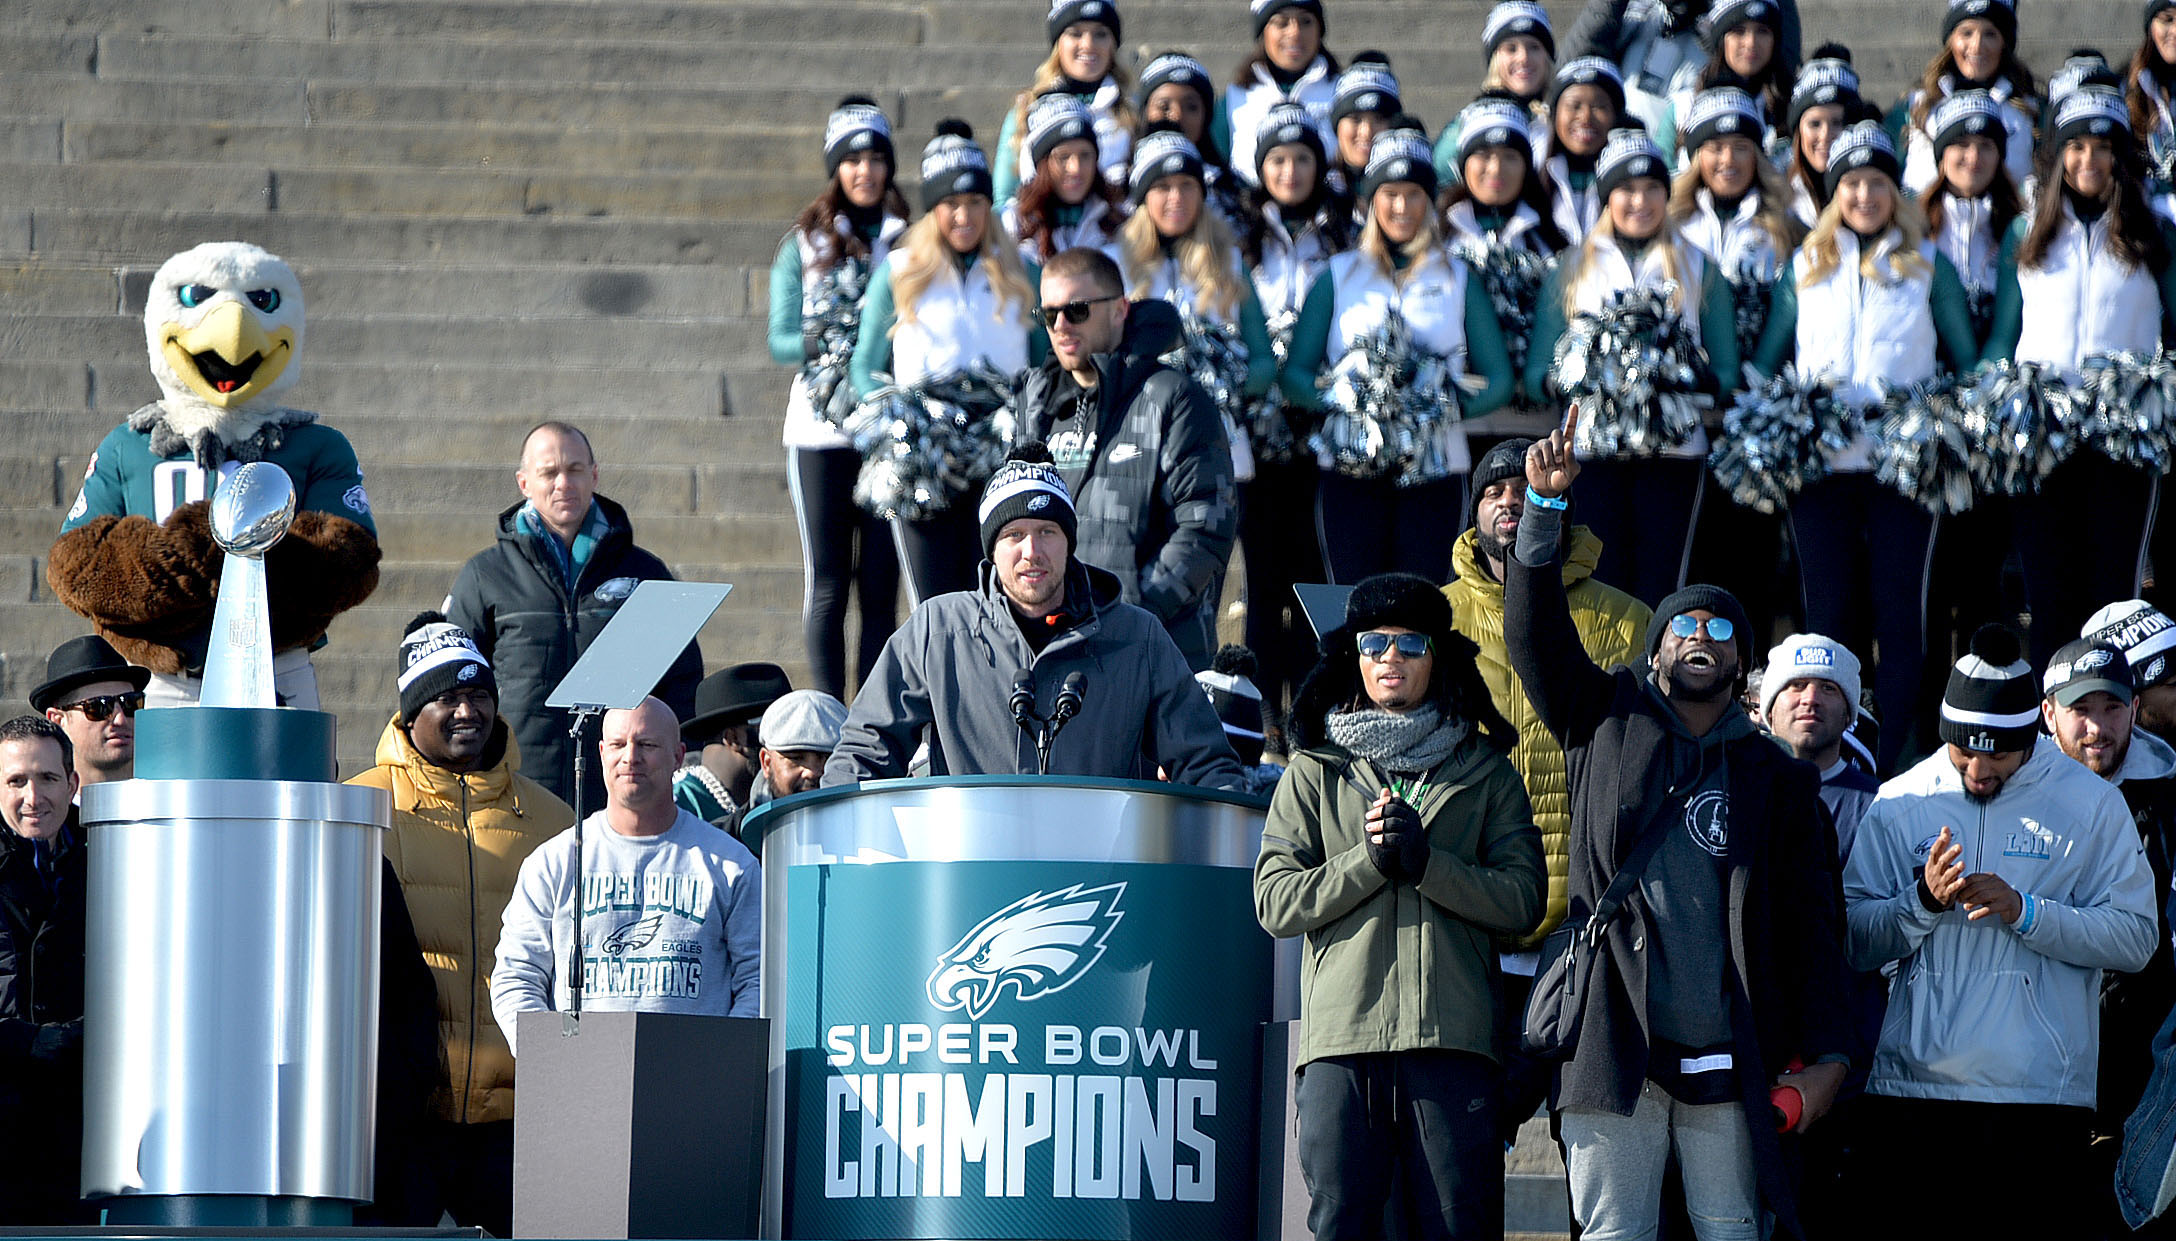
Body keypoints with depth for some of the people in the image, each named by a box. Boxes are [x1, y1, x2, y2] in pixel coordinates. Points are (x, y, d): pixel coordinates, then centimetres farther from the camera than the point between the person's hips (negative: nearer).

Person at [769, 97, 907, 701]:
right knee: (827, 582, -1)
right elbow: (781, 340, 1)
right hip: (820, 432, -1)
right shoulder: (804, 245, 7)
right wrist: (826, 345, -17)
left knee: (880, 583, 0)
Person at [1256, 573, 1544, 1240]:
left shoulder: (1486, 775, 15)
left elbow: (1522, 900, 3)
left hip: (1453, 1036, 0)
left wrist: (1424, 861, -10)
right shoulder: (1315, 774, 16)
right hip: (1342, 1036, 0)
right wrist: (1370, 860, -8)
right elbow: (1275, 902, 5)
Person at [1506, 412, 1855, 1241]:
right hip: (1614, 1048, 0)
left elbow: (1813, 925, 8)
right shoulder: (1609, 725, 14)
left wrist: (1824, 1057, 0)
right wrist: (1544, 504, -11)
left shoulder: (1780, 780, 11)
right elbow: (1536, 636, 2)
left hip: (1728, 1061, 0)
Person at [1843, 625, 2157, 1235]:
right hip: (1912, 1088, 2)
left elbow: (2135, 938, -3)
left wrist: (2024, 911, -15)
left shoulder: (2091, 803, 4)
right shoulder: (1897, 805, 8)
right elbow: (1853, 941, 4)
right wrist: (1923, 902, -13)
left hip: (2042, 1094, -2)